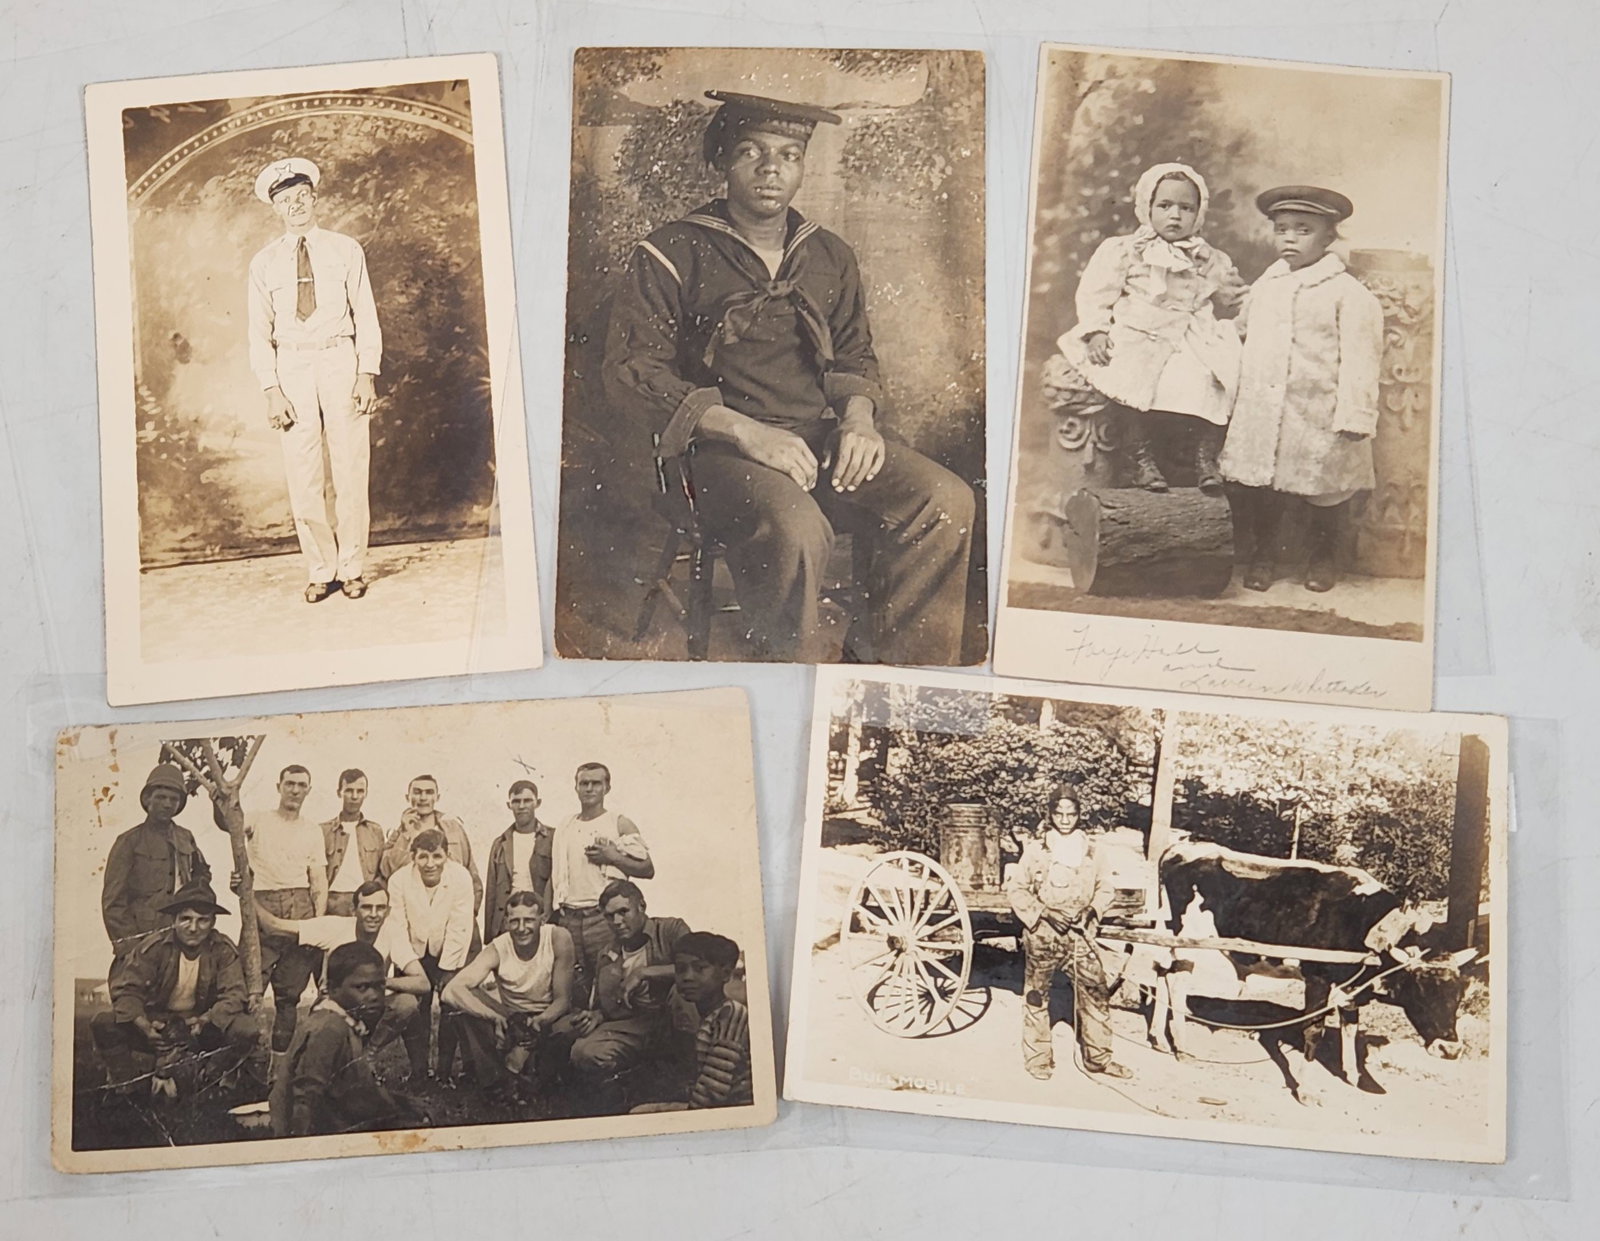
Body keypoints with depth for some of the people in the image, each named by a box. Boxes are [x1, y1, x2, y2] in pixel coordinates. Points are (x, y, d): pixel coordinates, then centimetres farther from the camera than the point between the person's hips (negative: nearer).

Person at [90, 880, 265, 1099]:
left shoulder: (223, 950, -7)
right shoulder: (153, 947, -10)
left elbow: (234, 995, -15)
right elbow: (126, 989, -14)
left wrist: (204, 1021, -34)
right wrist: (142, 1024, -34)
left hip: (202, 1026, 0)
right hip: (157, 1025, 0)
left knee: (249, 1029, -30)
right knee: (102, 1024, -26)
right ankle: (126, 1087, -5)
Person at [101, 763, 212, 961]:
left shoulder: (185, 838, 17)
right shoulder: (130, 842, 2)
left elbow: (202, 872, 34)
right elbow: (113, 901, -1)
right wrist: (127, 944, -8)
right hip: (144, 939, -4)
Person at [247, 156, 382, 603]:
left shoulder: (345, 250, 5)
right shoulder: (265, 262, 8)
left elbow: (366, 315, 4)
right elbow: (260, 331, 6)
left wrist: (368, 373, -6)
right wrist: (271, 389, -4)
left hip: (340, 361, -1)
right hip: (291, 367, 1)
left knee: (350, 471, 0)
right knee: (303, 478, 1)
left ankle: (351, 567, 12)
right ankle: (320, 570, 12)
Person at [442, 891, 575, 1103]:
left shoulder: (559, 940, -20)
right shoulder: (497, 949, -19)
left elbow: (563, 999, -14)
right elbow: (450, 991, -31)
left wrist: (539, 1022, -36)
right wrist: (496, 1017, -45)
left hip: (547, 1018, 0)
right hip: (509, 1019, 0)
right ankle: (494, 1083, -16)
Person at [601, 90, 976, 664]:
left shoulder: (831, 257, 19)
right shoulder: (672, 255, 2)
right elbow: (628, 371, -5)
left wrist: (858, 416, 1)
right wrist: (744, 430, -16)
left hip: (825, 438, 5)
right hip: (726, 449, -5)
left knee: (946, 500, -22)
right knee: (795, 529, -37)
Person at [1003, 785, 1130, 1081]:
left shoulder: (1090, 849, 5)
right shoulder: (1035, 849, -3)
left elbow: (1106, 888, 13)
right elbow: (1015, 888, -1)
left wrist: (1091, 909, -5)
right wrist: (1044, 912, -11)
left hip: (1081, 934, 2)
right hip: (1042, 935, -2)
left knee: (1096, 990, 0)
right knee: (1037, 994, 5)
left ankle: (1098, 1056, 12)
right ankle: (1038, 1058, 18)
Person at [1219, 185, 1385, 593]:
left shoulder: (1348, 293, -7)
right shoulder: (1264, 287, 10)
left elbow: (1359, 358, -10)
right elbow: (1240, 331, 25)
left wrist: (1355, 416, -15)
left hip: (1320, 417, -4)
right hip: (1261, 413, 4)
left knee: (1326, 489, 8)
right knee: (1257, 483, 7)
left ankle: (1324, 556, 30)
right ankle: (1262, 553, 26)